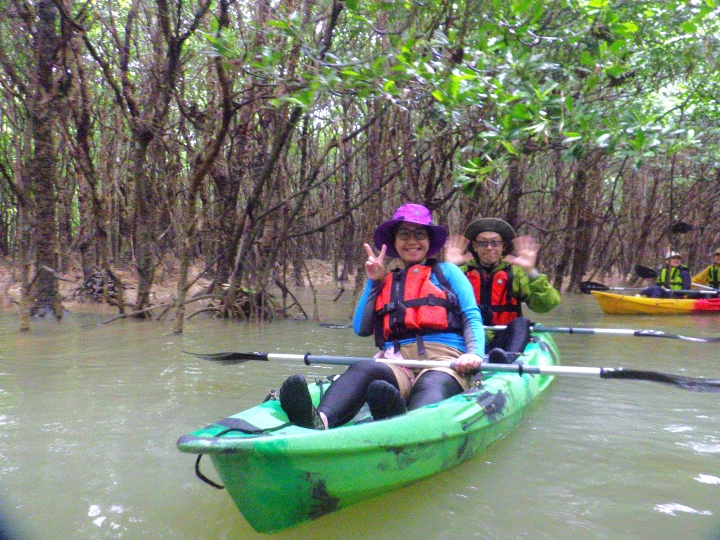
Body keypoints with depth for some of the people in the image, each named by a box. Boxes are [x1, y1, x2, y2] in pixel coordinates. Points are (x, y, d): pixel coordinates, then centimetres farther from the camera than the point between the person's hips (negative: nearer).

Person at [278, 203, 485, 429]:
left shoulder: (447, 271, 23)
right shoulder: (386, 282, 29)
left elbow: (472, 317, 12)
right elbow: (361, 328, 17)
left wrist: (474, 353, -8)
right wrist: (373, 281, 16)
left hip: (444, 359, -1)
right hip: (397, 363, 1)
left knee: (431, 385, -38)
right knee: (364, 368, -34)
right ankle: (320, 419, -62)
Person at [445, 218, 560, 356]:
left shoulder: (516, 272, 12)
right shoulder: (462, 271, 12)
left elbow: (546, 304, -4)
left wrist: (531, 271, -16)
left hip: (504, 342, 0)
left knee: (521, 323, -27)